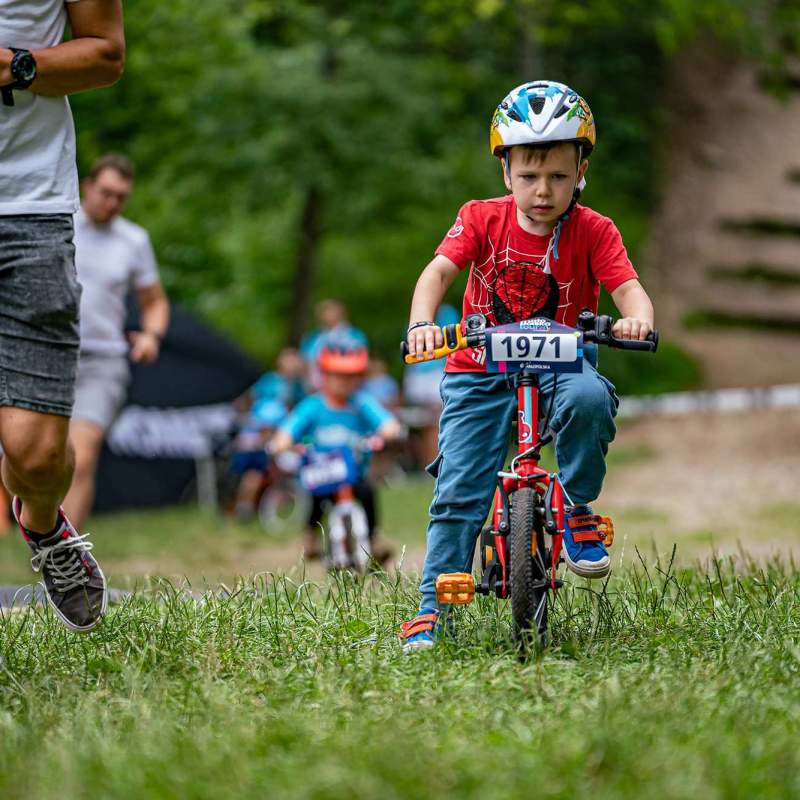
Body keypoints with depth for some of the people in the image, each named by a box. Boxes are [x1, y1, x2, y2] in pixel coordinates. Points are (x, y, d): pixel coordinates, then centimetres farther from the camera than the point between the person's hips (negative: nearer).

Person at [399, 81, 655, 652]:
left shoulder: (592, 231, -4)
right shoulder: (482, 219, -3)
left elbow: (627, 287, -16)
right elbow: (439, 271, -15)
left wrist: (638, 319, -40)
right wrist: (422, 322, -36)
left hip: (556, 367, -1)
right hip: (481, 375, 1)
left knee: (589, 396, -36)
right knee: (459, 493, -11)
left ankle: (578, 510, -12)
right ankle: (434, 606, -1)